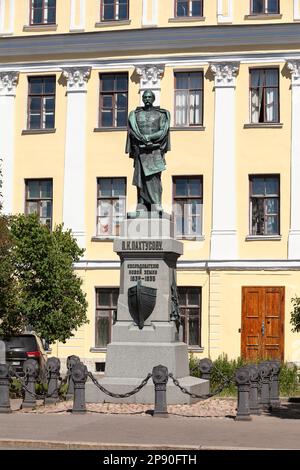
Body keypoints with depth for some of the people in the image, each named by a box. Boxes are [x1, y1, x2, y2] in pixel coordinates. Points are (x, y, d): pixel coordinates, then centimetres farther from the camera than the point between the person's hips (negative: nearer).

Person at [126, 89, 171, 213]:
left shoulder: (161, 114, 8)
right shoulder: (135, 114, 11)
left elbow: (163, 131, -3)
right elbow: (133, 131, -1)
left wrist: (149, 137, -16)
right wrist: (144, 139, -16)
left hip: (156, 149, -1)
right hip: (141, 150, 2)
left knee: (154, 176, -10)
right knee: (141, 177, -2)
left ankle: (156, 205, -14)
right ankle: (141, 206, -1)